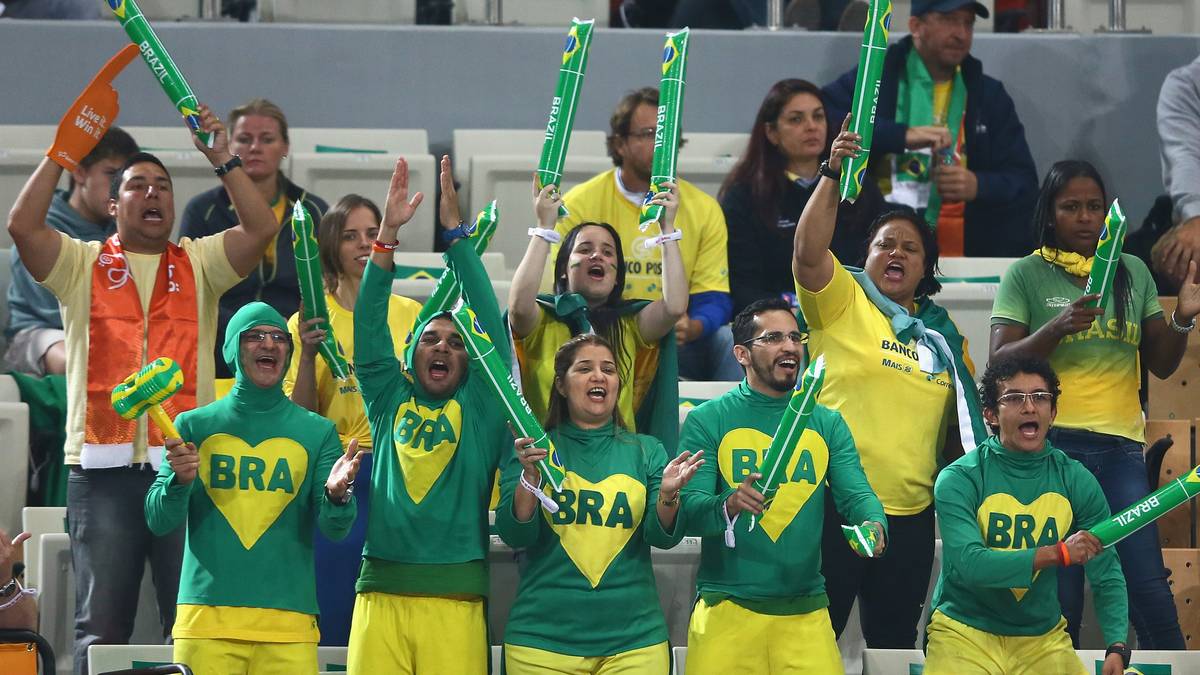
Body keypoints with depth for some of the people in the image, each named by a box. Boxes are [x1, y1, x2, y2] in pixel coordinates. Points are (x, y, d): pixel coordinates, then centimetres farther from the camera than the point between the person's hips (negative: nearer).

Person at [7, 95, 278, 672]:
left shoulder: (198, 265, 15)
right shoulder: (83, 265, 11)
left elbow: (261, 229, 1)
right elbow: (22, 225, -4)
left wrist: (221, 160, -4)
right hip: (103, 467, -1)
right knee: (101, 625, 1)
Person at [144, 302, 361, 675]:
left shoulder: (317, 432, 10)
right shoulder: (194, 426, 10)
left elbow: (334, 530, 2)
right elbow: (158, 521, 4)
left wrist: (336, 495, -20)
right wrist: (179, 481, -16)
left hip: (288, 627, 0)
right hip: (206, 618, 0)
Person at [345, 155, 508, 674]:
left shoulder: (479, 407, 11)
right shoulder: (391, 401, 15)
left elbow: (489, 322, 4)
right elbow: (370, 327, 8)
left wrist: (454, 231, 0)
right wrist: (388, 232, 0)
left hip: (454, 597, -1)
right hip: (381, 592, 1)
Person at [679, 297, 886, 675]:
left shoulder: (827, 424, 11)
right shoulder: (707, 420, 0)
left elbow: (856, 495, 2)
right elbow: (689, 510, -9)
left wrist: (874, 526, -22)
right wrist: (729, 506, -31)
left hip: (806, 612, 3)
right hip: (727, 610, -3)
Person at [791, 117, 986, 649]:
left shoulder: (940, 332, 14)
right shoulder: (842, 302, 1)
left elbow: (958, 421, 21)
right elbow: (808, 252, -17)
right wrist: (832, 174, -24)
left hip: (910, 513, 5)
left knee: (895, 641, 10)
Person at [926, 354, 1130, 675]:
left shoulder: (1077, 481, 0)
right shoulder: (959, 479, -10)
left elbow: (1107, 576, -1)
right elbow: (969, 564, -23)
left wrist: (1117, 647, -17)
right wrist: (1057, 553, -30)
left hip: (1043, 636, 3)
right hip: (965, 633, -3)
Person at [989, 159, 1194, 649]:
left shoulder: (1133, 273, 13)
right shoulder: (1026, 275, 5)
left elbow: (1161, 364, 15)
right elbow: (1001, 361, -3)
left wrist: (1182, 319, -5)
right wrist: (1058, 328, -19)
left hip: (1121, 444, 2)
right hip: (1053, 442, -2)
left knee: (1149, 591, -8)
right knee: (1060, 600, -2)